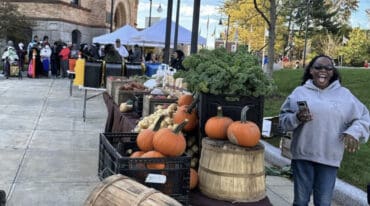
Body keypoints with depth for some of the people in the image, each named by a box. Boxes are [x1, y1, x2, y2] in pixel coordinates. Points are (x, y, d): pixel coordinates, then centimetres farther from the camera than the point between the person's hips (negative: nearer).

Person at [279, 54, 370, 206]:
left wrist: (355, 132, -12)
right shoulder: (300, 92, 5)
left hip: (329, 158, 0)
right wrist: (297, 118, -16)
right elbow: (283, 119, 5)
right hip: (302, 155, 0)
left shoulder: (344, 94, 5)